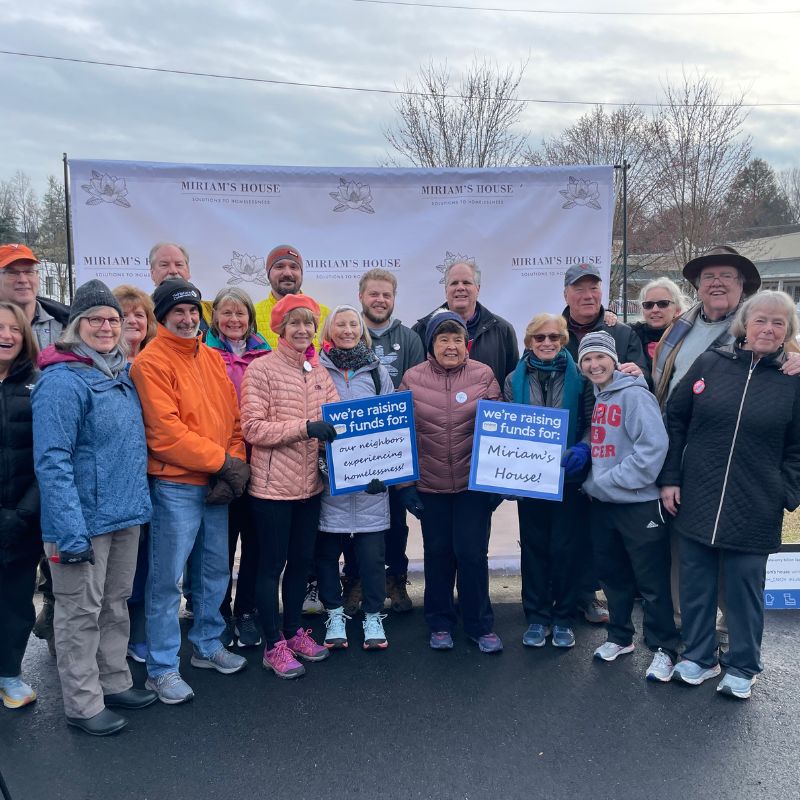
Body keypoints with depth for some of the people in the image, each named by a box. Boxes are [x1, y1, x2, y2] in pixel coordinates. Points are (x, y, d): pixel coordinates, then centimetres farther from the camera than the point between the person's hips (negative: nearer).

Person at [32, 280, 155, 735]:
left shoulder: (122, 376, 10)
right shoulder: (62, 381, -15)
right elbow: (53, 462, -20)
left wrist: (138, 501, 14)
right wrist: (71, 531, -25)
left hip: (126, 515, 8)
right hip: (83, 520, -7)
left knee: (116, 605, 19)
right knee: (81, 612, 6)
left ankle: (115, 683, 34)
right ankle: (83, 705, 20)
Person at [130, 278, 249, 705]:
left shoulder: (211, 358, 12)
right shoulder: (151, 362, -9)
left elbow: (232, 417, 9)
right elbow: (165, 432, -17)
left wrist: (235, 465, -6)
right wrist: (222, 461, -15)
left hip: (217, 485, 7)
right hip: (175, 486, -7)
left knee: (214, 571, 17)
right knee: (167, 579, 1)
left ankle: (207, 645, 34)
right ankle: (163, 668, 14)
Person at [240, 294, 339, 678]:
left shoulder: (318, 371, 9)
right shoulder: (261, 369, -9)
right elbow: (253, 429, -15)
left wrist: (341, 428, -16)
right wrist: (305, 427, -25)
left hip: (310, 483, 6)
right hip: (273, 484, -6)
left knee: (302, 560, 17)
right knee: (272, 564, 5)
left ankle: (293, 630, 34)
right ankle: (274, 646, 19)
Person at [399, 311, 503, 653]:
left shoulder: (483, 375, -4)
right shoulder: (412, 378, -1)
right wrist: (405, 483, 0)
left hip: (474, 483, -1)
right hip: (430, 484, 1)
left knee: (472, 553, 2)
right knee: (438, 552, 12)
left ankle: (480, 624, 22)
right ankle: (440, 623, 29)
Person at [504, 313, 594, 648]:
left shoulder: (578, 377, -1)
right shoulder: (515, 380, 4)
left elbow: (592, 422, -2)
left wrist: (582, 449, -19)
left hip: (568, 476, -1)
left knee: (565, 547, 5)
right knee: (533, 546, 9)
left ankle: (563, 619, 21)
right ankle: (537, 617, 22)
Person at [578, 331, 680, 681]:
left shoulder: (634, 395, -14)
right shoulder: (594, 398, 9)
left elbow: (654, 446, -23)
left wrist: (607, 481, -19)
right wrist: (591, 482, 1)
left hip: (639, 504, -7)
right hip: (602, 504, 7)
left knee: (652, 581, 3)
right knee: (613, 576, 17)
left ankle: (663, 649, 17)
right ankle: (620, 637, 33)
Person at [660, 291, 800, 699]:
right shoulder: (709, 364, 0)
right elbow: (675, 419, 4)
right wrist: (670, 478, 1)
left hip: (753, 509, -1)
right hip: (697, 500, 1)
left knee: (744, 587, 10)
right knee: (695, 582, 11)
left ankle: (741, 667, 27)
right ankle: (698, 656, 28)